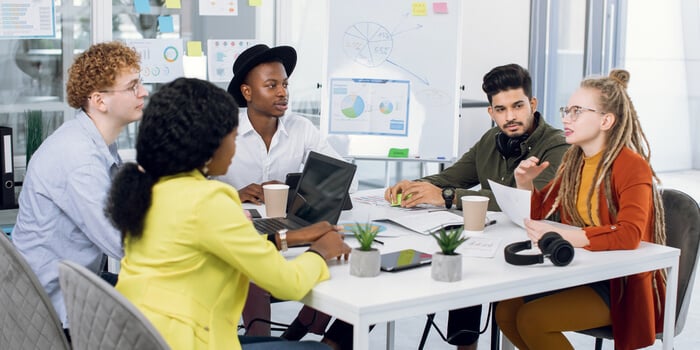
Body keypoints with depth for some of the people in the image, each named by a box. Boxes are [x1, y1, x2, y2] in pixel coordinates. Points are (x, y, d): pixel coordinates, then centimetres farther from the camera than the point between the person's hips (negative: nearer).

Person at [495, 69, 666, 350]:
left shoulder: (632, 166, -16)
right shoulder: (573, 161, 7)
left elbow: (629, 235, -32)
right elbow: (539, 214, 17)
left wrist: (560, 236, -41)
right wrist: (525, 184, -5)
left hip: (621, 285, -7)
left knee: (531, 319, -22)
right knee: (506, 311, -9)